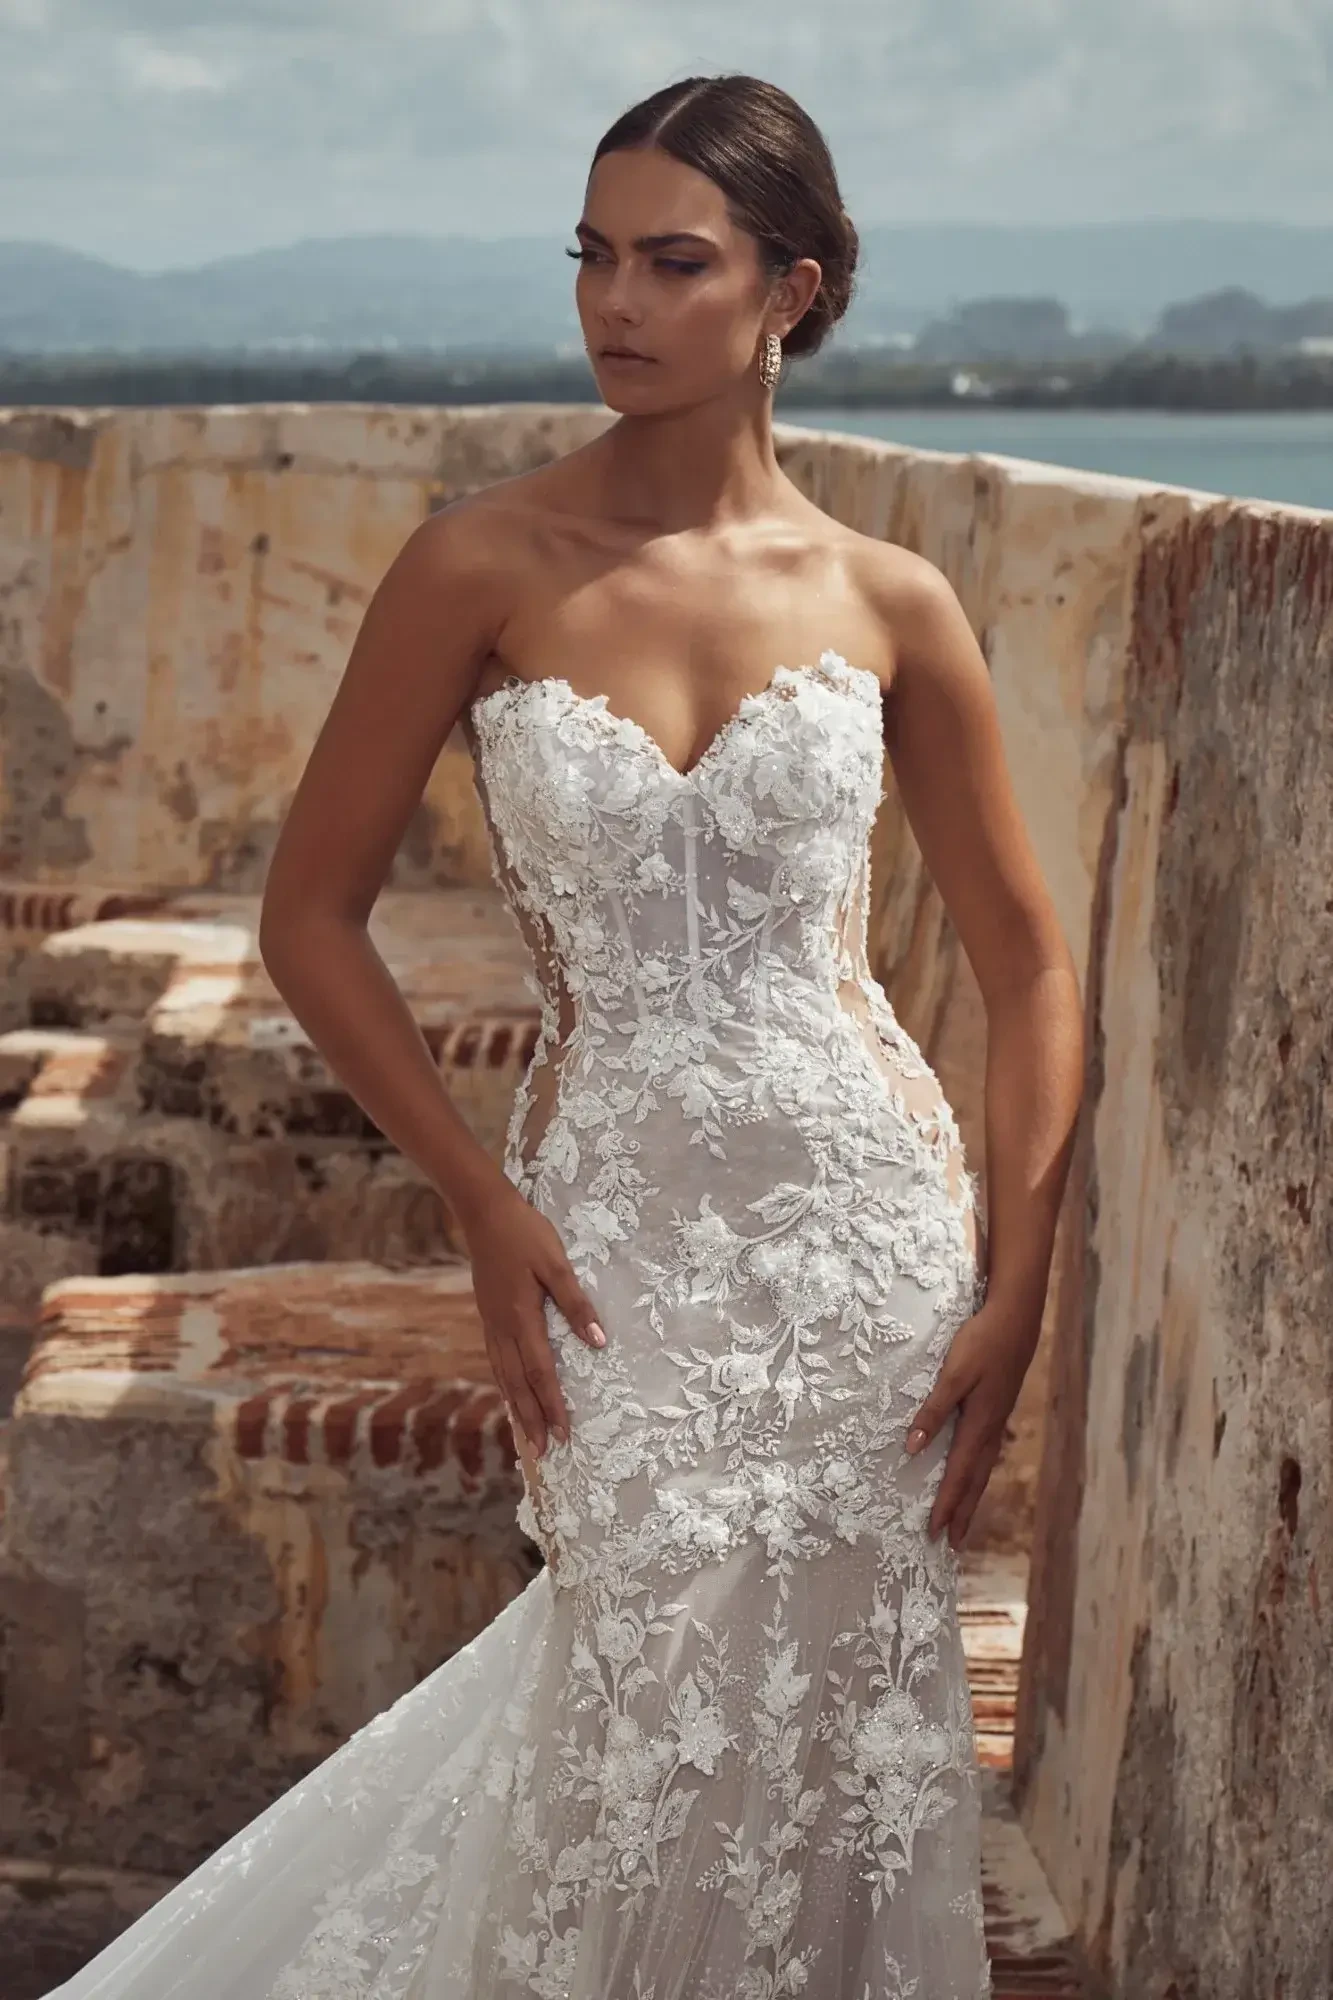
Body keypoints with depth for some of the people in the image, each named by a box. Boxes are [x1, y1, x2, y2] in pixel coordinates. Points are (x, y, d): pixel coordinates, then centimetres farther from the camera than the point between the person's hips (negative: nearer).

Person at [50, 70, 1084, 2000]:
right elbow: (311, 916, 0)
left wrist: (1015, 1284, -1)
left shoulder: (888, 603, 0)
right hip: (615, 1235, -1)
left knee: (840, 1740, 8)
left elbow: (1031, 966, 7)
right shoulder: (485, 567, -5)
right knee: (670, 1731, 1)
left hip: (872, 1223, 2)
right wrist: (487, 1206, -6)